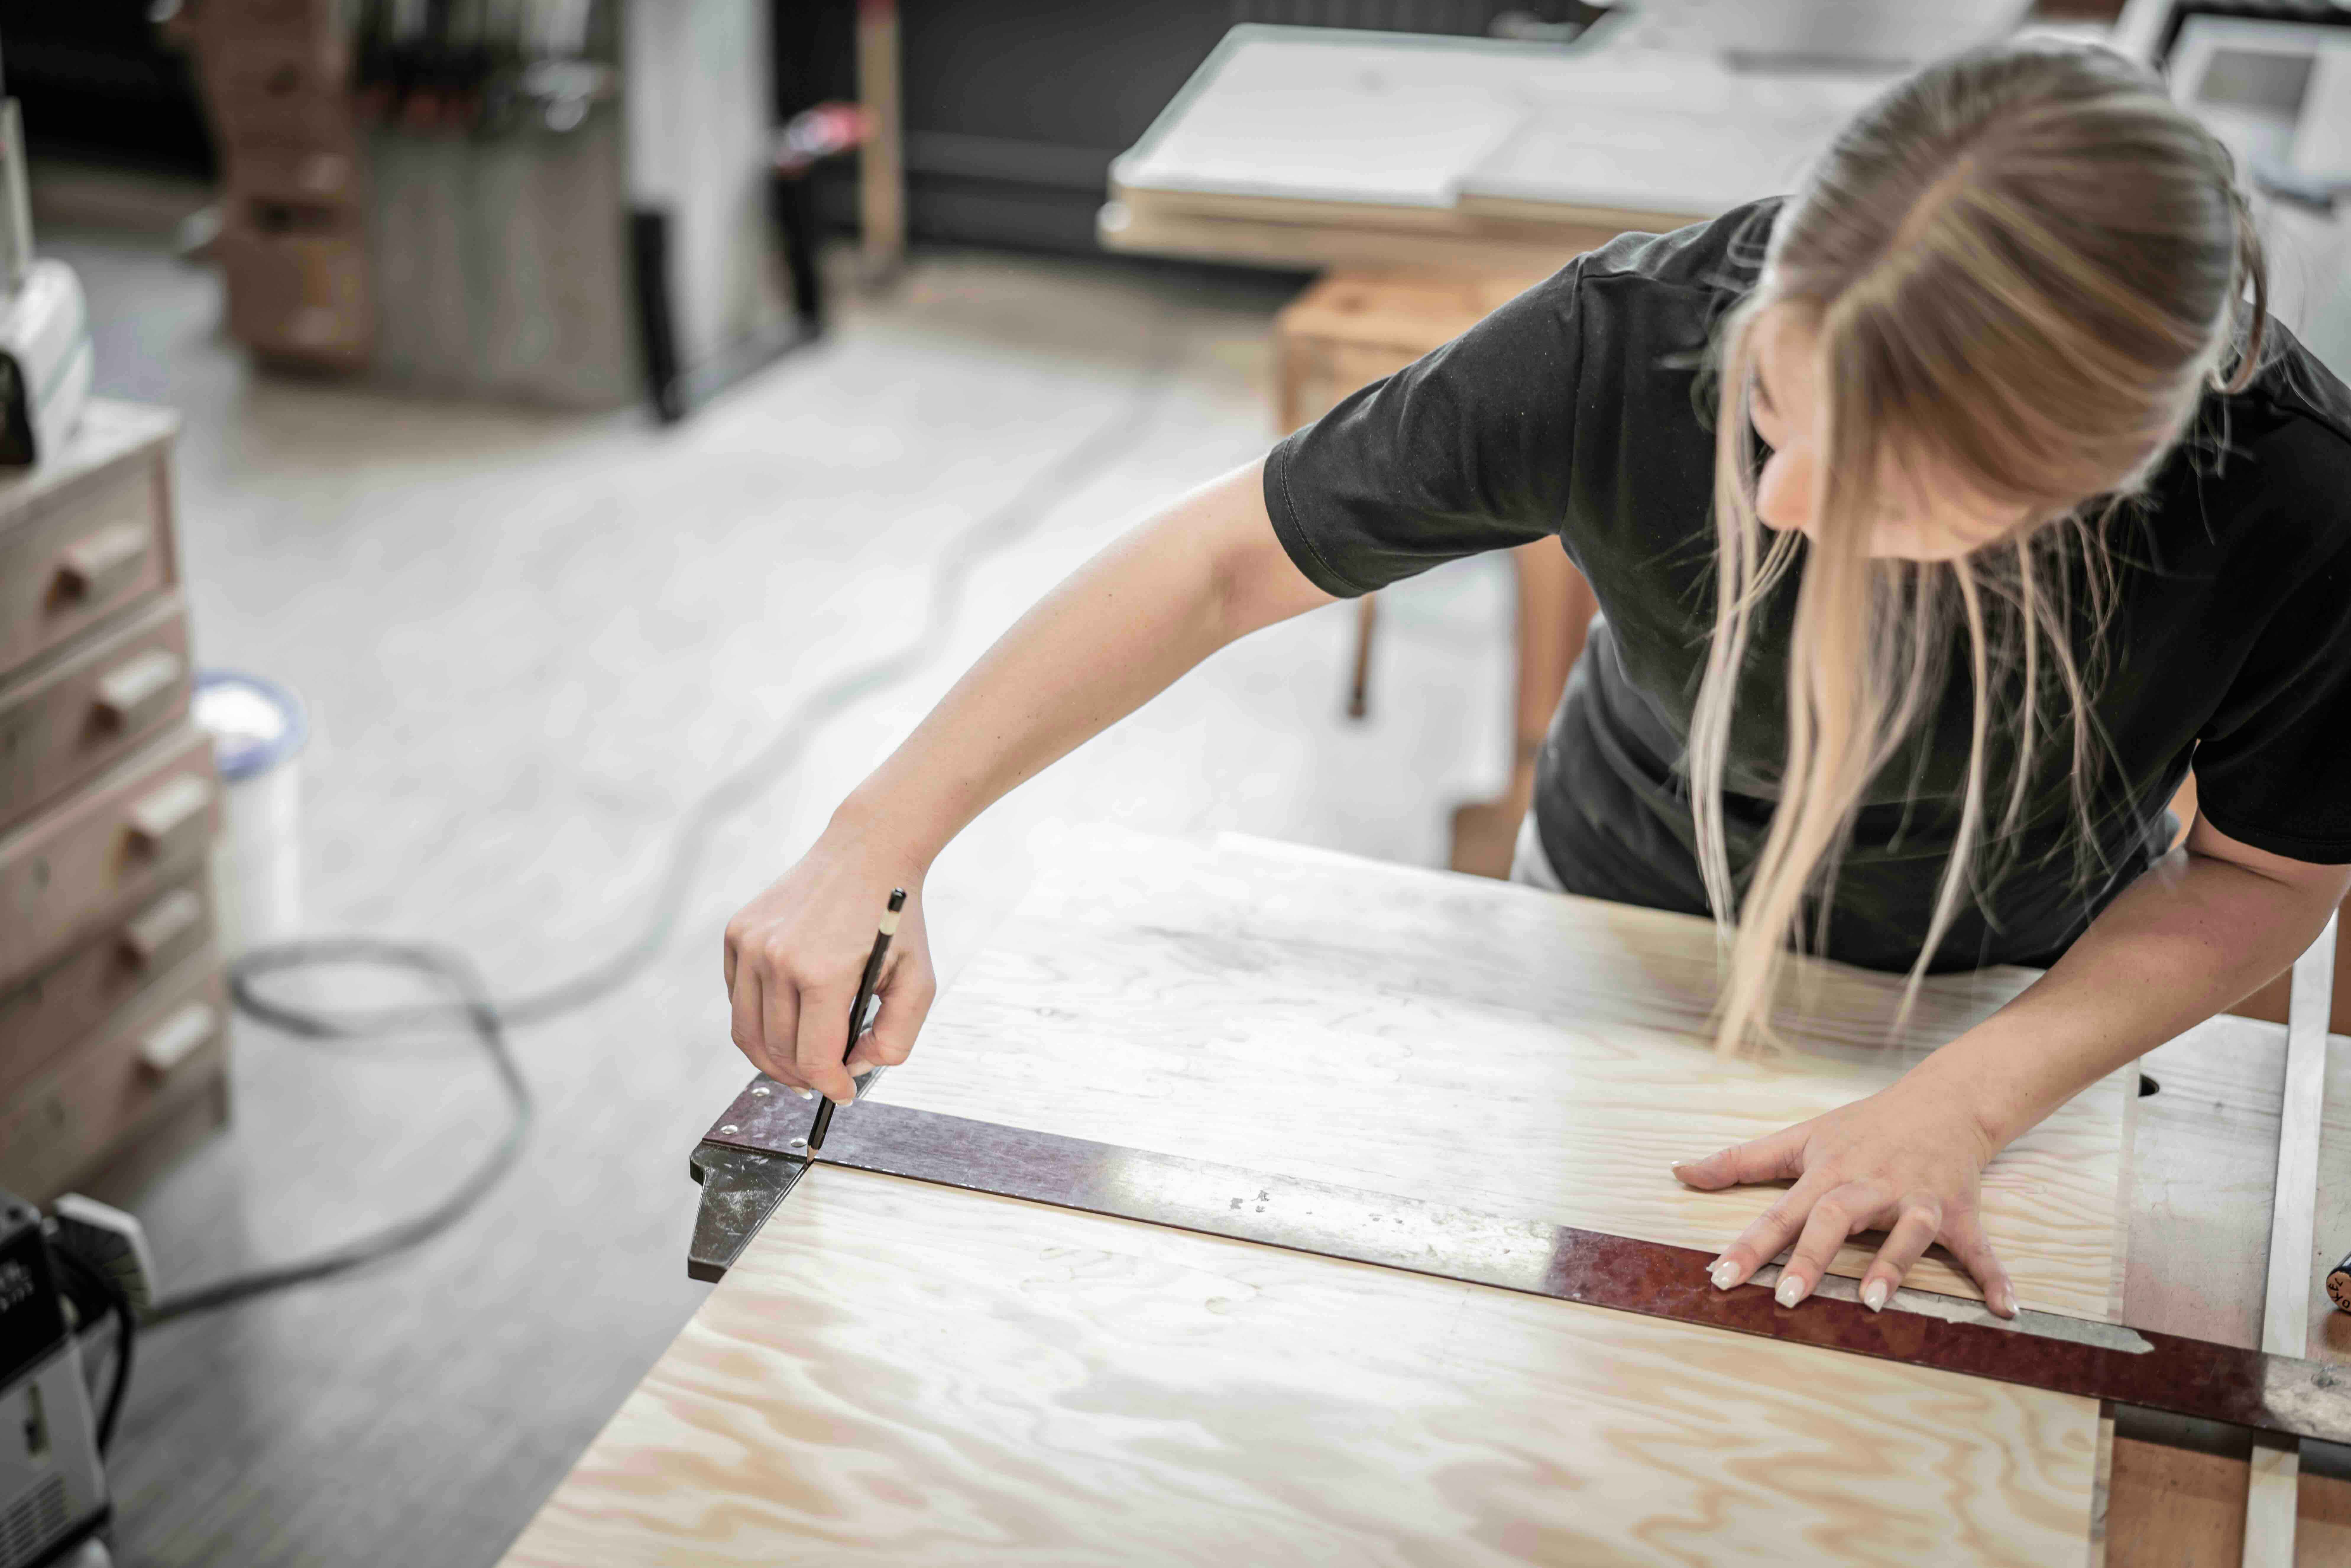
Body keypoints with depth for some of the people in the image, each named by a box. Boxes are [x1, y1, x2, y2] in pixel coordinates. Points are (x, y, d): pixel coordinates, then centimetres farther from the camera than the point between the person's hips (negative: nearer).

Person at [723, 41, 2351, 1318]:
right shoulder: (1632, 340, -38)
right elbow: (1223, 559, -27)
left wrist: (1959, 1108, -32)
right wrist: (872, 850, -31)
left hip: (2026, 994, 0)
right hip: (1619, 922, 0)